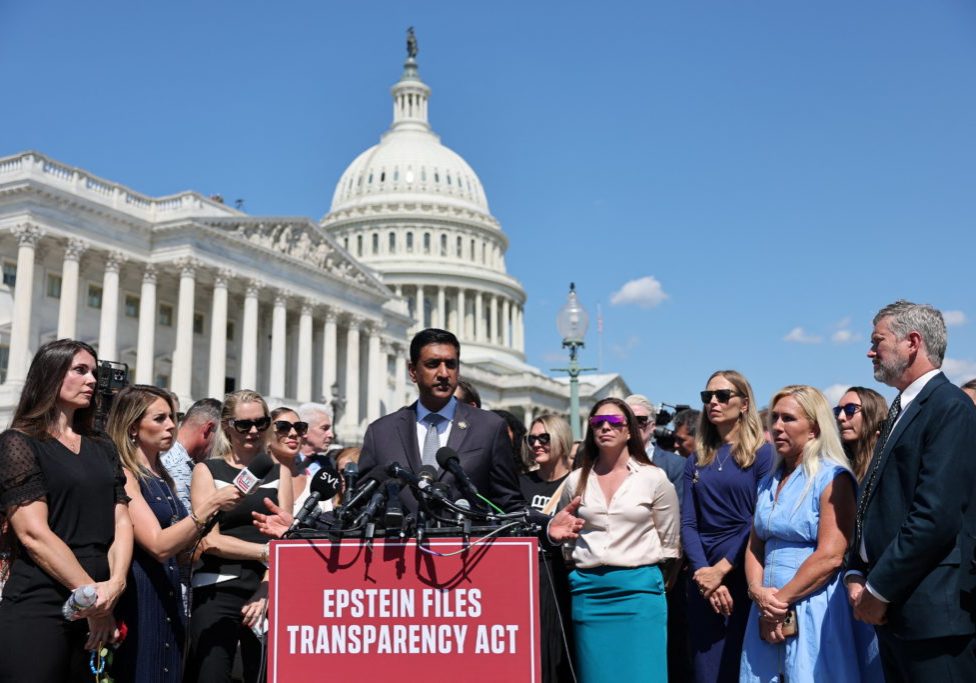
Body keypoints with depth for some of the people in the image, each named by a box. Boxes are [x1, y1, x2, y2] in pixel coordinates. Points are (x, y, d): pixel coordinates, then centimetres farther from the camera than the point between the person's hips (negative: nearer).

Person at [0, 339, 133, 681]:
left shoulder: (103, 450, 15)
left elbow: (121, 523, 6)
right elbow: (33, 533, -13)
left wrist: (115, 585, -11)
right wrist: (92, 594, -14)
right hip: (38, 608, -6)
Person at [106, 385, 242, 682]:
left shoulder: (161, 476, 13)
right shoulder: (123, 475, -12)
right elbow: (159, 545, -20)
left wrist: (214, 512, 3)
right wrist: (211, 505, -22)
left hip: (168, 594, 8)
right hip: (137, 594, -8)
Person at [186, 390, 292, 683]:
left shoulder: (278, 472, 13)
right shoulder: (207, 470, 7)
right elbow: (209, 540, -3)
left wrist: (265, 590, -10)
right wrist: (265, 551, -11)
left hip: (267, 590, 2)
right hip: (217, 592, -2)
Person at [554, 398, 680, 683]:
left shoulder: (654, 478, 1)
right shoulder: (576, 481, 8)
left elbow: (669, 544, 7)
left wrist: (658, 583, 10)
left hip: (638, 588, -2)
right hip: (588, 591, 3)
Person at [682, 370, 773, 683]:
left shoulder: (762, 454, -2)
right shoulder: (696, 461, 11)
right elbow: (688, 524, 3)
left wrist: (721, 569, -14)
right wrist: (703, 572, -11)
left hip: (746, 577, -4)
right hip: (703, 579, 4)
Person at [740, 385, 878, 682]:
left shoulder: (832, 478, -9)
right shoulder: (768, 483, 12)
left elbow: (830, 556, -18)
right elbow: (755, 546, 12)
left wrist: (781, 600, -13)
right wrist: (757, 591, -7)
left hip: (813, 610, -6)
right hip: (769, 612, 6)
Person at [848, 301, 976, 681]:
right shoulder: (902, 410, 16)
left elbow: (937, 516, -21)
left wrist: (878, 590, -15)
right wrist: (858, 575, 4)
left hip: (931, 610, -9)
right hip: (892, 608, 9)